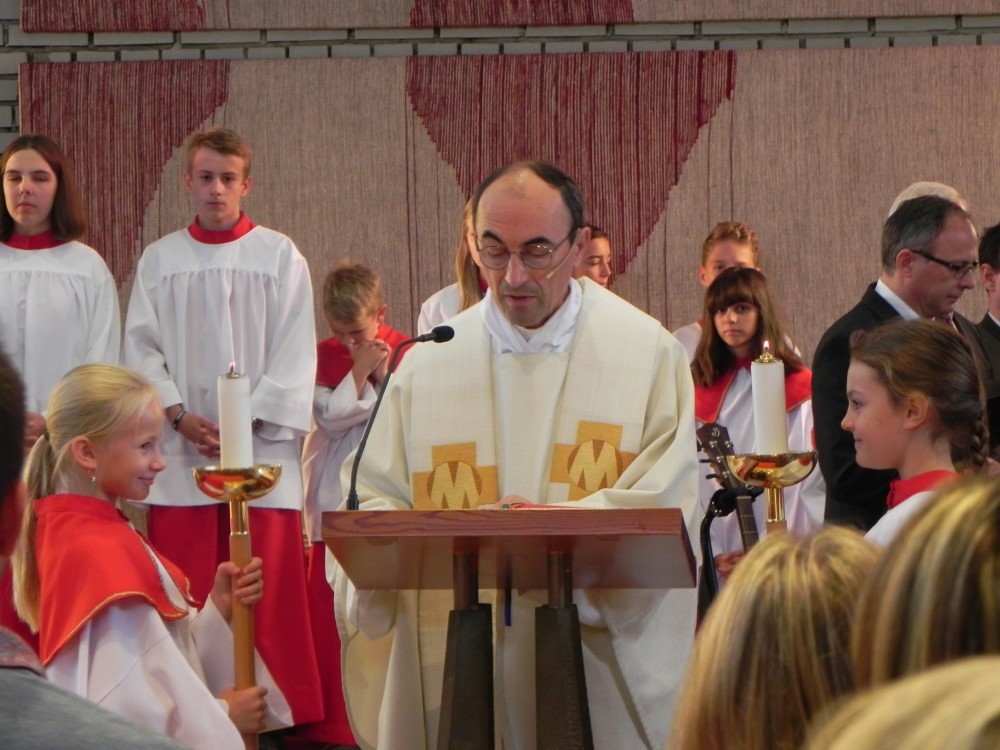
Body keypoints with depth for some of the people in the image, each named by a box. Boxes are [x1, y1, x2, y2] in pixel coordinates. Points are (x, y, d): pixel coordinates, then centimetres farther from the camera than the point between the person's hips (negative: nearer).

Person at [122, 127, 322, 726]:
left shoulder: (281, 257, 5)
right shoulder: (159, 260, 11)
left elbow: (295, 356, 0)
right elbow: (142, 348, 7)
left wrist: (248, 420, -10)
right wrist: (181, 416, -8)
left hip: (262, 447, -2)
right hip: (181, 451, 2)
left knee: (269, 592, -5)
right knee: (184, 595, -2)